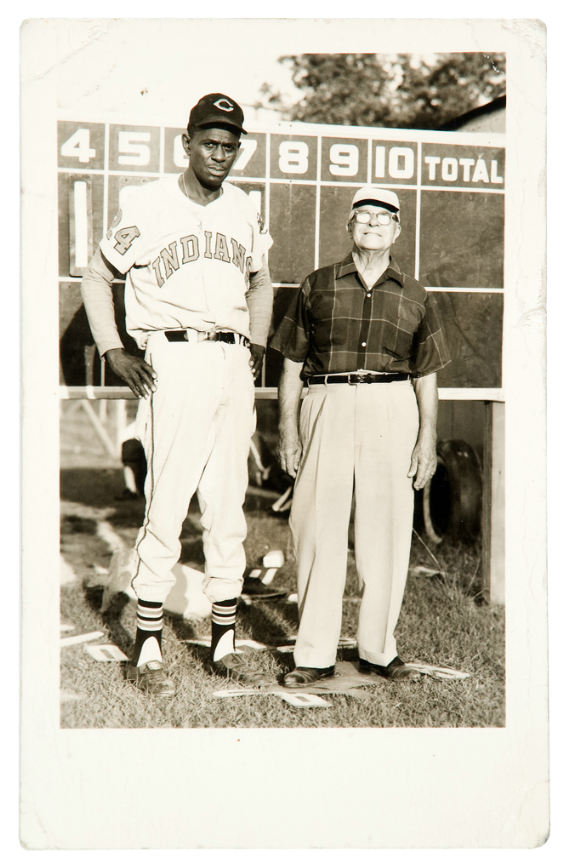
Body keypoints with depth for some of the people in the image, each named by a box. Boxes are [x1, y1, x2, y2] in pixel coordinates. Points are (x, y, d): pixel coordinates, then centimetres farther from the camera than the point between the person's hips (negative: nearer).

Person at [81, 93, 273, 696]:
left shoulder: (246, 211, 13)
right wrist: (114, 352, -3)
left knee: (228, 510, 7)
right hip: (172, 360, -5)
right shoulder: (146, 206, -2)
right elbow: (96, 278, 6)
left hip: (233, 364, 5)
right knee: (165, 508, -7)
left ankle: (223, 642, 17)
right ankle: (148, 650, 2)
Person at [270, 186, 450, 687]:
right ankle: (315, 655, 8)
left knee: (387, 533, 4)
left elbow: (426, 376, 14)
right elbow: (292, 367, 8)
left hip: (392, 412, 1)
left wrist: (428, 439, 5)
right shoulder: (316, 288, 11)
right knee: (319, 531, -1)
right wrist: (288, 432, 0)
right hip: (326, 408, -1)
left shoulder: (414, 297, 14)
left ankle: (378, 649, 17)